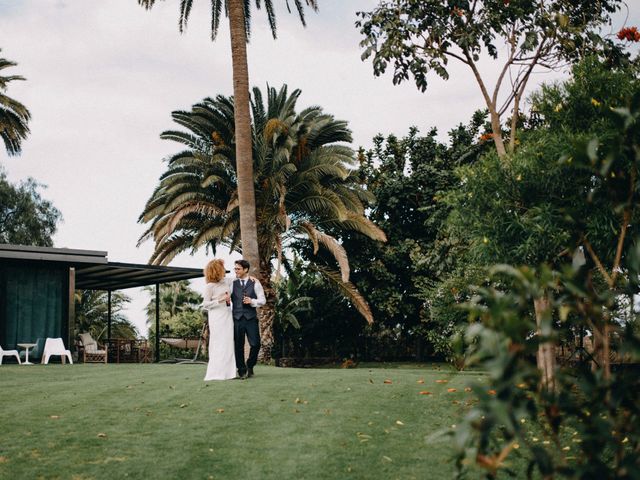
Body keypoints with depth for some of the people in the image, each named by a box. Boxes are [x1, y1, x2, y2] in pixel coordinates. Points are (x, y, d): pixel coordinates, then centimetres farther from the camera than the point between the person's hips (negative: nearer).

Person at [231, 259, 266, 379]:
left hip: (251, 318, -1)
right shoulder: (232, 283, 10)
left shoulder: (255, 283, 6)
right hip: (237, 318, 1)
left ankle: (250, 366, 19)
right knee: (239, 345, 2)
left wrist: (252, 301, -11)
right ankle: (242, 370, 14)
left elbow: (262, 300, 4)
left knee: (255, 344, -4)